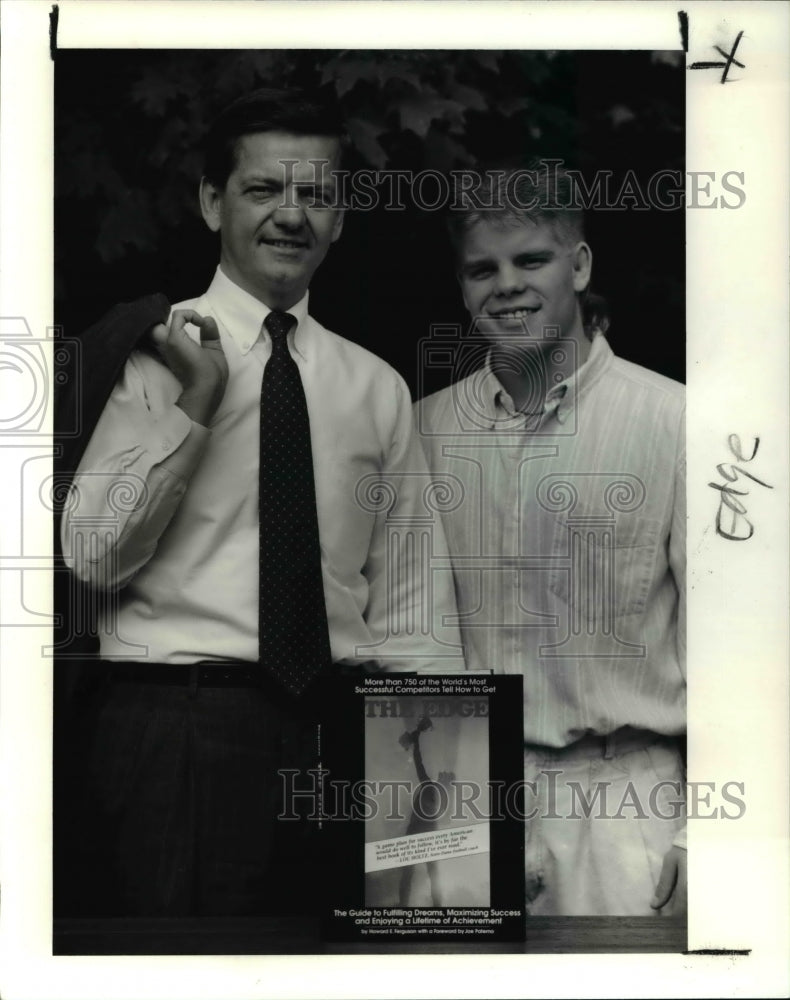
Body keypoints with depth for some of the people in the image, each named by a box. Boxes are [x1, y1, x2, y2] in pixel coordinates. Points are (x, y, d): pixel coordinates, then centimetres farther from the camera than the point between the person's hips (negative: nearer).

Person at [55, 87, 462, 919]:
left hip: (337, 727, 4)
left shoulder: (376, 386, 10)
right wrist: (194, 403, -16)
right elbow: (92, 556, -9)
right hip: (175, 727, -4)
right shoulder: (152, 354, -1)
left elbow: (408, 604, 9)